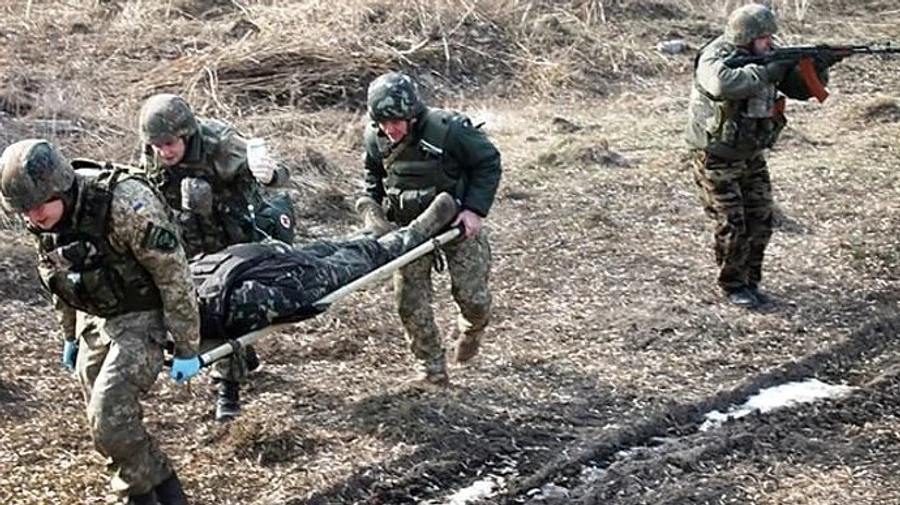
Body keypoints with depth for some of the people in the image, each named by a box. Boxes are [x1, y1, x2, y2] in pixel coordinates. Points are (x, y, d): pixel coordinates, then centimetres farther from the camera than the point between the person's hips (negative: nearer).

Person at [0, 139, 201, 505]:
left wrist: (186, 349, -16)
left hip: (140, 319, -7)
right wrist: (70, 336, 22)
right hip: (92, 320, 7)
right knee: (104, 420, 11)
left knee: (109, 418, -20)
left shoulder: (126, 206, -31)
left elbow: (174, 276, -22)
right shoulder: (42, 223, -8)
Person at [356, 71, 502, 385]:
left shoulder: (449, 129, -24)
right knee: (410, 302, -4)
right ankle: (434, 371, 10)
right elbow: (373, 179, 12)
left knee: (472, 296, -3)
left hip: (458, 222, -3)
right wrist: (371, 209, -4)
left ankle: (471, 331, 35)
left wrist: (475, 208, -18)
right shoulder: (376, 139, -9)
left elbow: (489, 162, -11)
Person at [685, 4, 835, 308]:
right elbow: (723, 84, -44)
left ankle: (750, 281, 22)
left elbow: (802, 88, 3)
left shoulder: (768, 58, 1)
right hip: (716, 159, -6)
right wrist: (767, 73, -37)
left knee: (760, 222, 6)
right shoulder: (714, 58, -21)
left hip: (751, 156, 6)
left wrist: (818, 69, -17)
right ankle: (733, 286, 12)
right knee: (732, 226, -5)